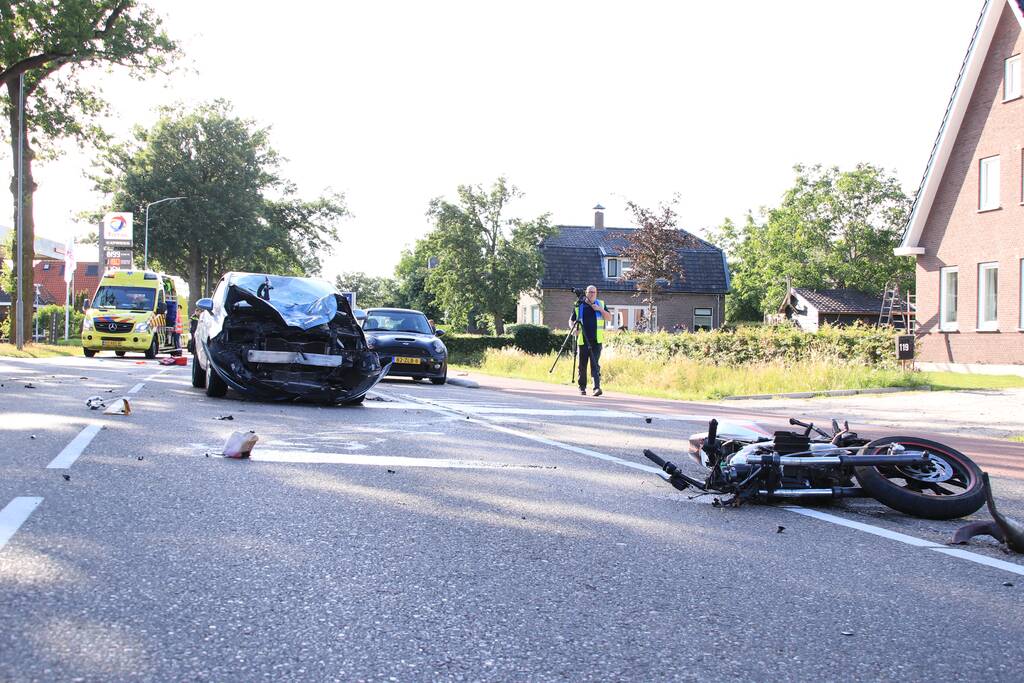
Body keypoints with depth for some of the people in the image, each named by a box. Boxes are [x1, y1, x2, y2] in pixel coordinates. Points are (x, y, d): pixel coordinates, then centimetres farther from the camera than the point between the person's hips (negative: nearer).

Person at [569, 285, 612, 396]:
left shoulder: (601, 304, 10)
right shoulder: (578, 306, 6)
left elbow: (609, 318, 6)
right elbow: (571, 321, 10)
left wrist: (600, 309, -8)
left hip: (596, 341, -1)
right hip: (583, 340, 1)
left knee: (595, 364, -10)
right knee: (582, 365, 6)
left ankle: (597, 387, -16)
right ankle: (582, 387, 19)